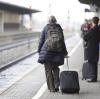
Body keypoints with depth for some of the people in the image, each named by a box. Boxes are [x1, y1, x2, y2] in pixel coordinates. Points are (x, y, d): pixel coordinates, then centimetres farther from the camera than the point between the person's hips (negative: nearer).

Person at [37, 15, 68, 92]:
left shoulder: (46, 28, -1)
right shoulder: (59, 28, 4)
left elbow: (41, 40, 0)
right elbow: (62, 41, 8)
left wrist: (39, 50, 10)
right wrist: (64, 52, 17)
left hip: (47, 51, -2)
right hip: (57, 52, 2)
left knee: (48, 70, 5)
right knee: (55, 68, 18)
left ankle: (52, 88, 3)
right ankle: (57, 85, 3)